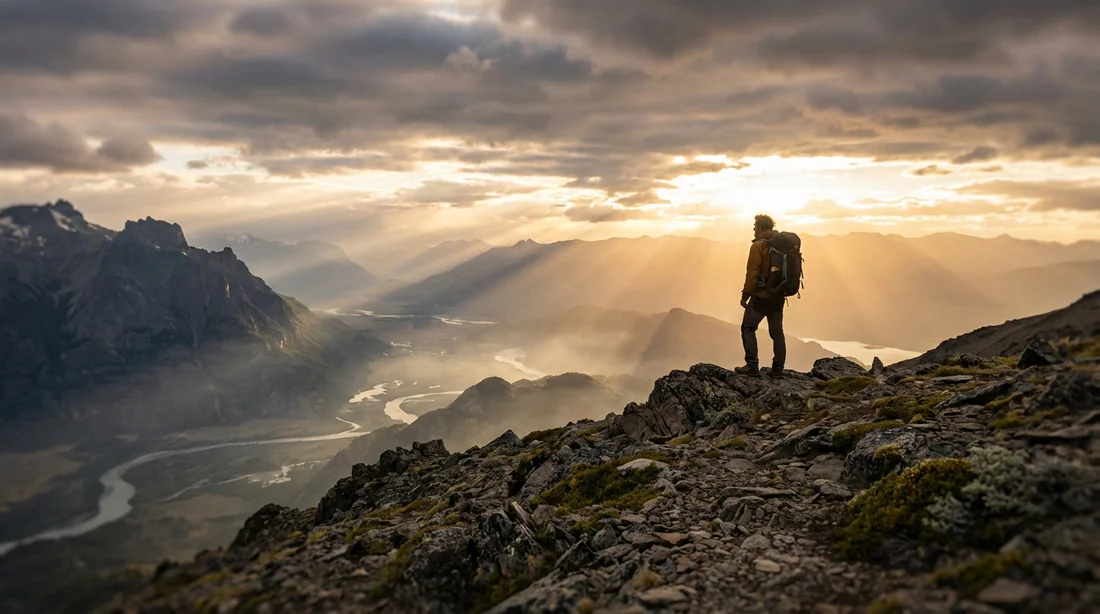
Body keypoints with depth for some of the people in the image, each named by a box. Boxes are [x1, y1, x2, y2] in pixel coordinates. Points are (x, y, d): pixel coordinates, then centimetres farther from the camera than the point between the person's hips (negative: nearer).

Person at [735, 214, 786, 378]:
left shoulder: (758, 246, -12)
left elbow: (752, 273, -16)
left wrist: (745, 295, -10)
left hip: (761, 296, -7)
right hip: (778, 297, 7)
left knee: (748, 328, 2)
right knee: (777, 332, 9)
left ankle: (752, 365, -5)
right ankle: (778, 368, 8)